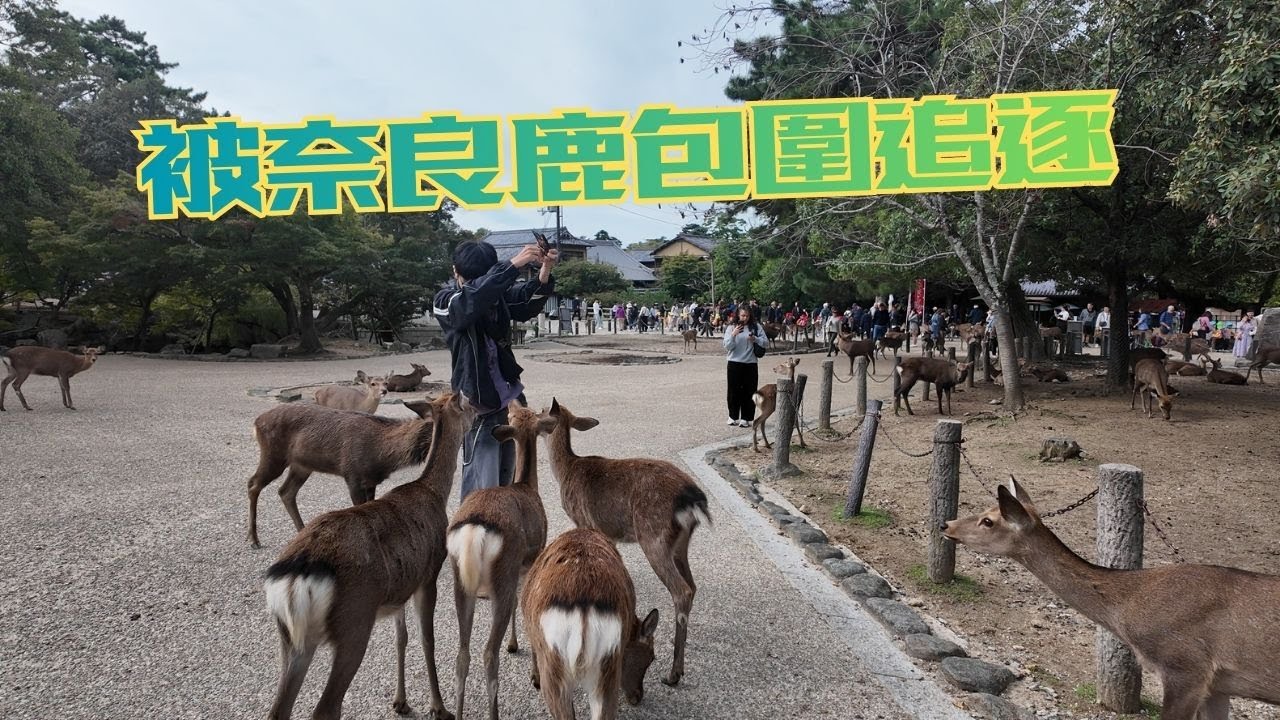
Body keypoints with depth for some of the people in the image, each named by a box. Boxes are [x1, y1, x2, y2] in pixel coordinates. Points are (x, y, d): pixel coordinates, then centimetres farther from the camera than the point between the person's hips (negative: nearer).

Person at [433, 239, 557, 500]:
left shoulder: (495, 293, 3)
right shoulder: (445, 302, -10)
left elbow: (527, 301, -11)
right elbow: (472, 298, -31)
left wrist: (544, 273, -32)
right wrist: (513, 264, -37)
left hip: (510, 397, 6)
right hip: (479, 403, -5)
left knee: (507, 477, 16)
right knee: (482, 487, -7)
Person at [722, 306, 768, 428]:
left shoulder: (756, 327, 2)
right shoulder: (731, 327, 0)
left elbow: (766, 342, 2)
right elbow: (727, 346, -5)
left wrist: (755, 339, -15)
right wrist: (733, 334, -20)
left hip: (751, 364, 1)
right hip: (735, 363, 0)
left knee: (749, 391, 2)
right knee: (734, 391, 6)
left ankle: (745, 418, 9)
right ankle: (733, 417, 19)